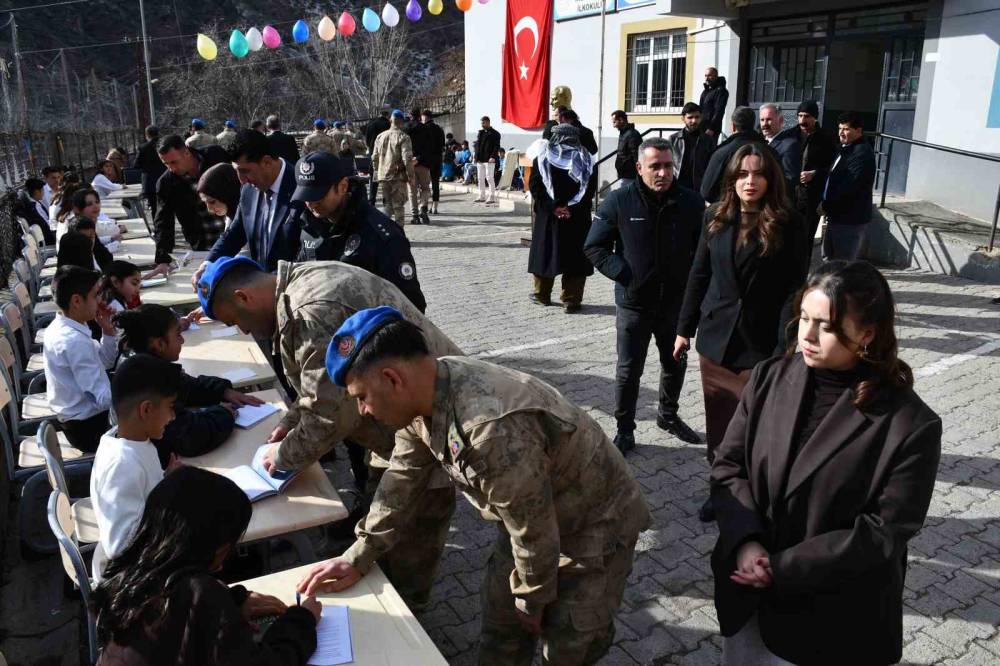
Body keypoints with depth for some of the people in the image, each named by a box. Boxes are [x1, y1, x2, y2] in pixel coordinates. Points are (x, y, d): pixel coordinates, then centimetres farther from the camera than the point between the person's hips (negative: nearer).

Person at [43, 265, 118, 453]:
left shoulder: (60, 328, 1)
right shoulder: (74, 342, -28)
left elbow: (104, 363, 11)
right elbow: (105, 399, -31)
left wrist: (108, 330, -3)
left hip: (75, 418, 9)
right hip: (90, 427, -9)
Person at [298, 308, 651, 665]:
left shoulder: (492, 430, -42)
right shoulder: (427, 394, -15)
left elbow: (535, 537, -28)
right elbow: (405, 483, 2)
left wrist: (532, 603, -9)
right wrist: (355, 559, -1)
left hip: (595, 526, -7)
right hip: (528, 518, 7)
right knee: (500, 635, 17)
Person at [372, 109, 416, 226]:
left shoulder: (380, 136, 9)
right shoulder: (403, 137, -9)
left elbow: (374, 157, 12)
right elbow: (407, 158, -16)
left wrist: (376, 172, 21)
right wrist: (411, 176, -9)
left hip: (383, 176, 5)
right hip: (398, 176, -5)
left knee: (387, 205, 15)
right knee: (399, 205, 1)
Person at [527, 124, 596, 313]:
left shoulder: (542, 159, 0)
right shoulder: (586, 161, 2)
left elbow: (535, 187, -7)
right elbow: (591, 189, -3)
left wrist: (553, 207, -9)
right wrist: (572, 208, -6)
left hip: (547, 216, 0)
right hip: (578, 218, 0)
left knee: (545, 252, 13)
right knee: (575, 256, 4)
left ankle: (541, 294, 24)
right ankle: (571, 300, 3)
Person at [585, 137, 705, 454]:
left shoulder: (691, 202, -6)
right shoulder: (619, 201, -10)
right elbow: (594, 246, -5)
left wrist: (691, 278, -4)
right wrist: (623, 274, -13)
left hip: (676, 303, 3)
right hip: (634, 304, -2)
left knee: (676, 365, 19)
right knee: (629, 370, 5)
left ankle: (668, 415, 43)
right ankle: (625, 431, 22)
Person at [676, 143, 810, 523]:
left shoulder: (787, 224, -7)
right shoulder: (716, 218, 5)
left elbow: (795, 288, -10)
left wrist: (784, 348, -16)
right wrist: (685, 328, 8)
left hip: (760, 344, -4)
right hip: (715, 339, 4)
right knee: (717, 422, 13)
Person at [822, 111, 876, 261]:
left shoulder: (862, 153, -18)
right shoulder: (846, 149, 14)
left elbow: (849, 186, -25)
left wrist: (826, 204, -17)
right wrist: (826, 204, 6)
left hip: (851, 219, -10)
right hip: (837, 216, 10)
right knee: (829, 259, 19)